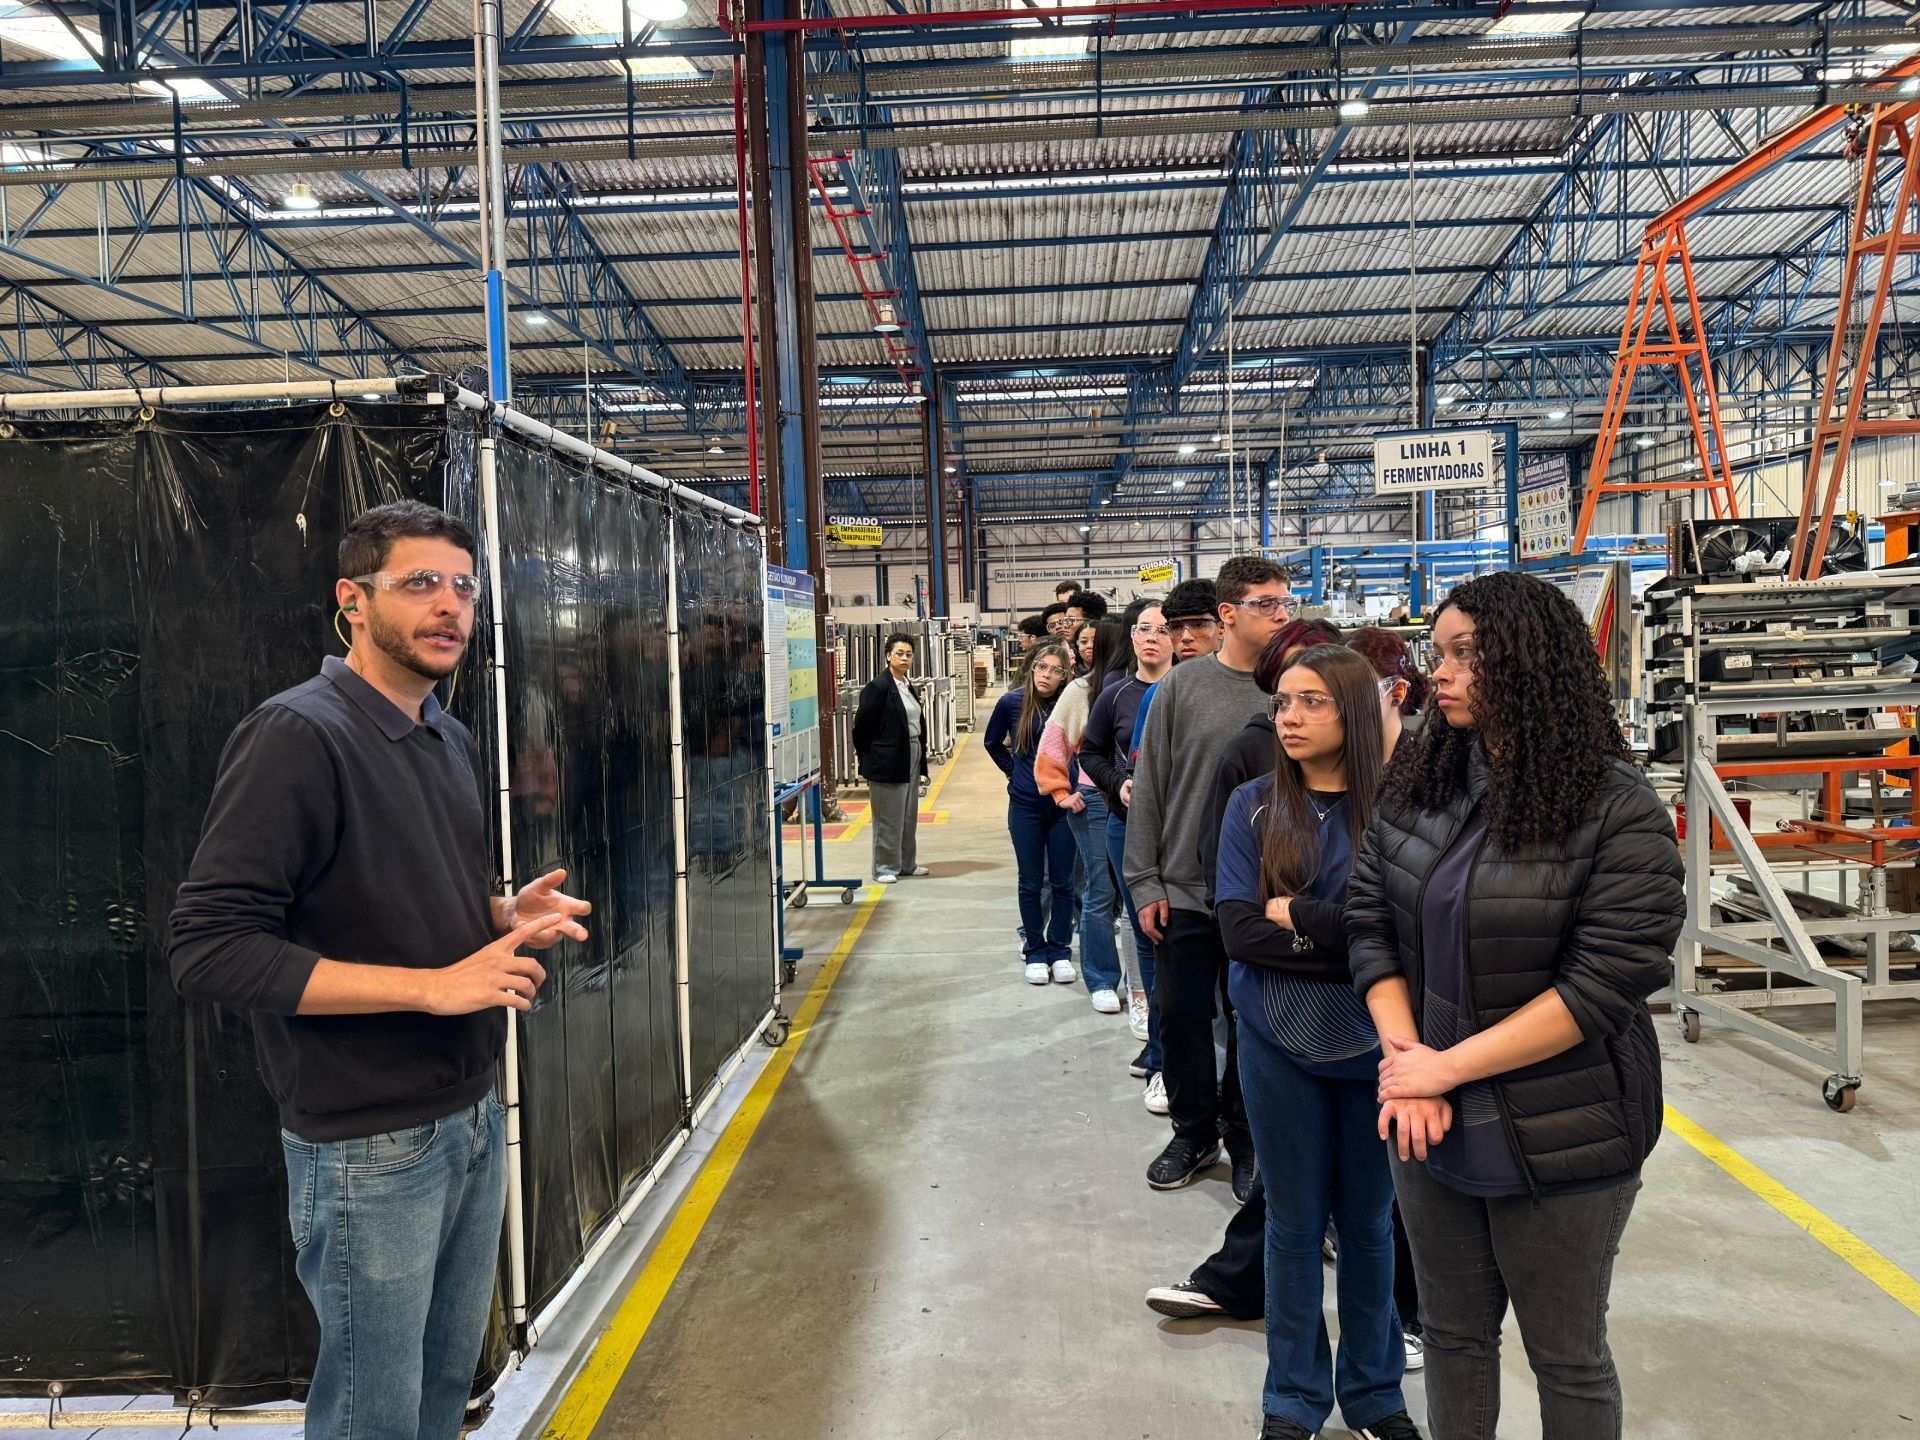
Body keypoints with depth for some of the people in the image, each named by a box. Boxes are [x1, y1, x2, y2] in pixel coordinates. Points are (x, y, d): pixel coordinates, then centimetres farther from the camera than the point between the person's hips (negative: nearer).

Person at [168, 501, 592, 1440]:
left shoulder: (452, 740, 11)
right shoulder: (296, 735, -16)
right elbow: (208, 950, -22)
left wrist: (508, 916, 0)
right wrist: (433, 985, -24)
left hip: (472, 1117, 8)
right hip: (371, 1143, -8)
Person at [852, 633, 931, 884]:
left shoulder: (907, 686, 11)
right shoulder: (878, 687, -14)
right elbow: (862, 724, -13)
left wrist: (921, 759, 13)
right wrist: (868, 758, -5)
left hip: (911, 758, 8)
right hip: (888, 761, -8)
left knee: (909, 816, 15)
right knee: (888, 818, 0)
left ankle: (907, 863, 26)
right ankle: (885, 868, 10)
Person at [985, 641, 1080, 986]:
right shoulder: (1012, 703, -5)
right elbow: (993, 744, 12)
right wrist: (1014, 771, 8)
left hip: (1063, 804, 0)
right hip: (1025, 806, 1)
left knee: (1062, 882, 8)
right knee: (1031, 882, 9)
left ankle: (1060, 951, 21)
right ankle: (1035, 951, 20)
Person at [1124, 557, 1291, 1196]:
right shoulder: (1183, 685, -4)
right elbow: (1149, 787, -2)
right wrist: (1145, 883, -5)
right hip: (1185, 890, 0)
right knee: (1181, 1017, 10)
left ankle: (1245, 1136, 31)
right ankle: (1194, 1132, 30)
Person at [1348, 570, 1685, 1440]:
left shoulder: (1619, 811, -15)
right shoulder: (1417, 782, 1)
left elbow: (1605, 983, -20)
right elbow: (1368, 921, 1)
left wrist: (1449, 1065, -19)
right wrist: (1404, 1058, -11)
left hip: (1559, 1139, -4)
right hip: (1431, 1123, 5)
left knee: (1567, 1357, 15)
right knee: (1453, 1333, 20)